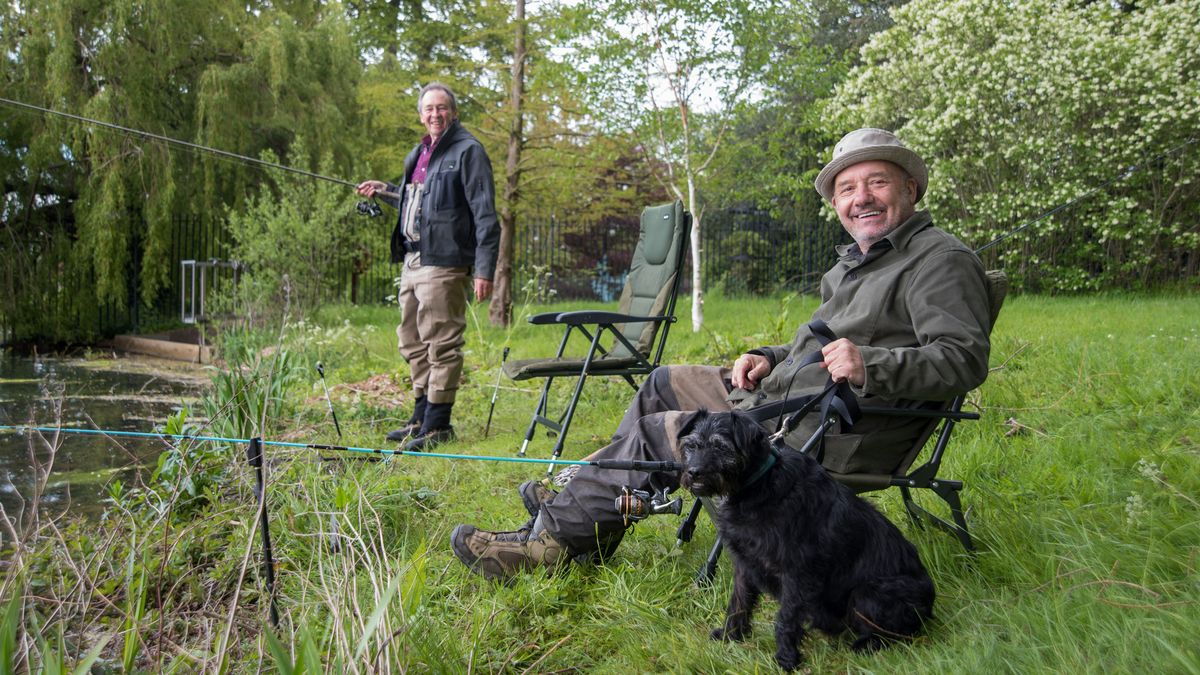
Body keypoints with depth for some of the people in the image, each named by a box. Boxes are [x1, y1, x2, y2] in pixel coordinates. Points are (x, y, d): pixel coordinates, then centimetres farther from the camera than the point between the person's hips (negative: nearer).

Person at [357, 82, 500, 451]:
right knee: (413, 341, 15)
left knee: (442, 344, -5)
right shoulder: (418, 154, 20)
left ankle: (438, 424, 3)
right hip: (413, 259, 9)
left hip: (444, 263, -9)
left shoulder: (468, 151, -7)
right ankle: (421, 417, 26)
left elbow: (485, 215, -13)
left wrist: (485, 269, -18)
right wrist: (385, 191, 28)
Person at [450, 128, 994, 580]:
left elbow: (965, 359, -22)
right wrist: (771, 357, 9)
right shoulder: (855, 260, 19)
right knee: (663, 385, 16)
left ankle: (555, 536, 1)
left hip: (838, 435, -11)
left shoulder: (940, 260, -11)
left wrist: (871, 365, -36)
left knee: (658, 432, -14)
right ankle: (585, 506, 19)